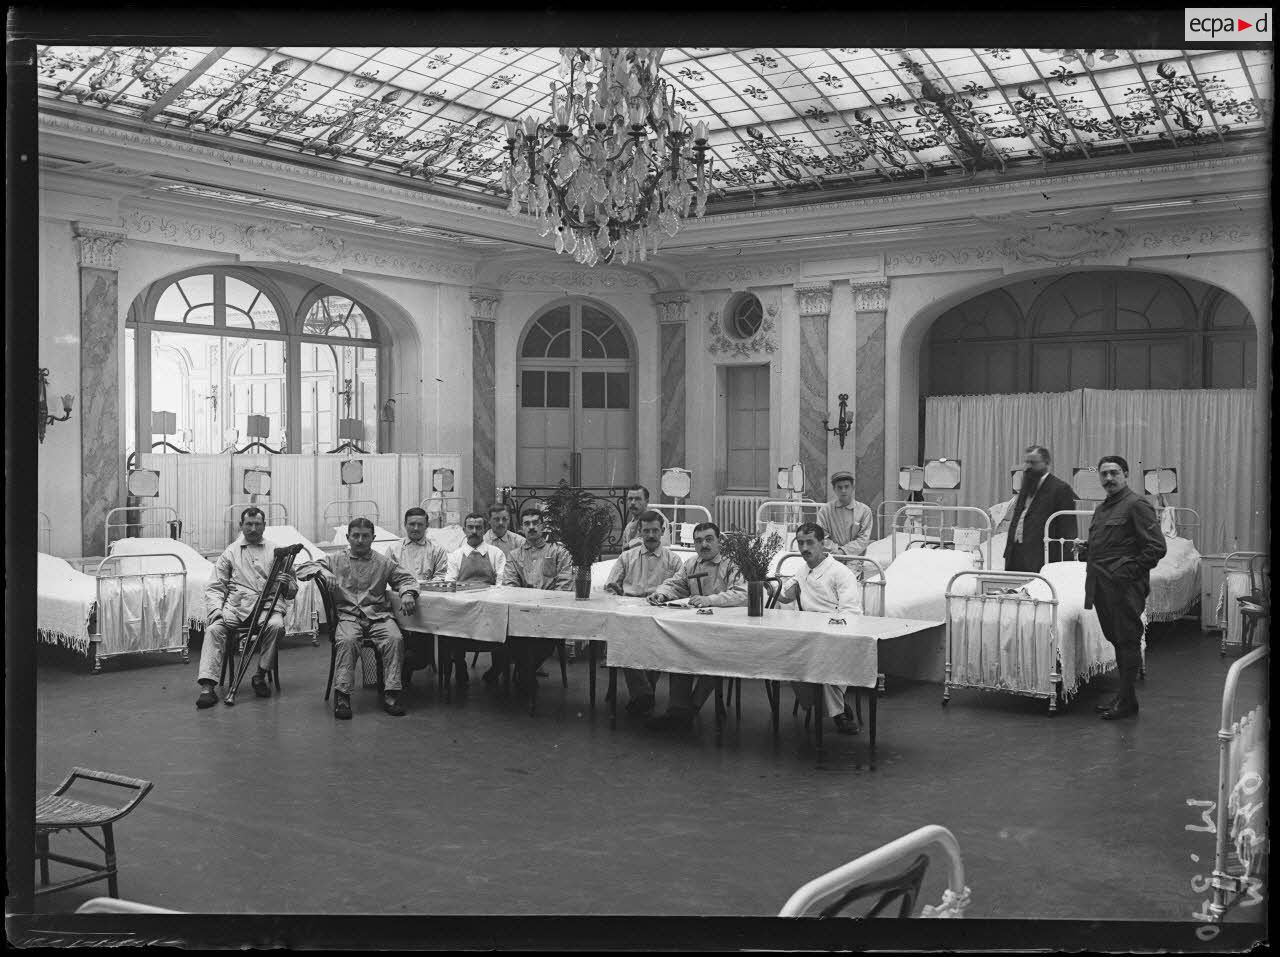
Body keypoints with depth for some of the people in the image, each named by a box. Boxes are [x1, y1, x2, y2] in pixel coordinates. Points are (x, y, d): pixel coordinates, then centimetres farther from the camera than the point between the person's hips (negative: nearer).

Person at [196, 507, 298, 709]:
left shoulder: (276, 552, 18)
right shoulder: (230, 552, 18)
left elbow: (292, 591, 17)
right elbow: (214, 587, 11)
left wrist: (286, 585, -9)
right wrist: (216, 610, -9)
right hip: (236, 604, 0)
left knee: (276, 626, -33)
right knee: (214, 629, -29)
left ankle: (260, 676, -17)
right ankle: (207, 686, -36)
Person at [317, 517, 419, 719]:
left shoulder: (384, 563, 19)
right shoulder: (335, 560, 16)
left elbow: (405, 578, 16)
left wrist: (407, 593, -6)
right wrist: (323, 573, -10)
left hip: (378, 614, 1)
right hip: (347, 614, -1)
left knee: (395, 638, -28)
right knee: (346, 640, -33)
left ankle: (391, 694, -28)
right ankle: (341, 696, -33)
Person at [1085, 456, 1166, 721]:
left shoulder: (1136, 504, -8)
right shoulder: (1101, 508, 19)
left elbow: (1157, 547, -14)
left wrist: (1130, 572, -14)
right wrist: (1092, 576, 14)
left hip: (1125, 587, -8)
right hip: (1103, 586, 8)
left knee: (1127, 641, -3)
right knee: (1116, 639, 12)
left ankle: (1127, 701, 3)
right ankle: (1124, 697, 20)